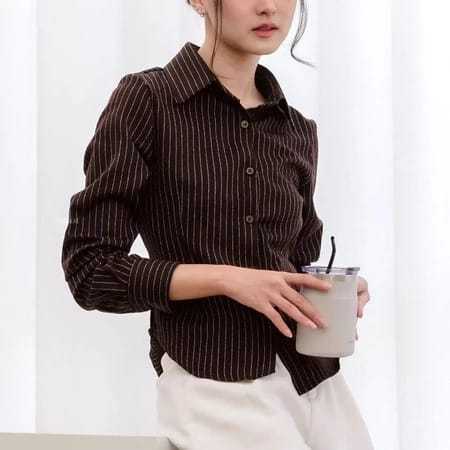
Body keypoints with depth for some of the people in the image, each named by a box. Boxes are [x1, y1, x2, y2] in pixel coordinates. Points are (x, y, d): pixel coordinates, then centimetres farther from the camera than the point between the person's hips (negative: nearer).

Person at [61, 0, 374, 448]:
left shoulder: (298, 132, 10)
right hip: (212, 381, -5)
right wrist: (227, 278, -18)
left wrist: (333, 295, -2)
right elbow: (90, 269, -8)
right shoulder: (144, 100, -6)